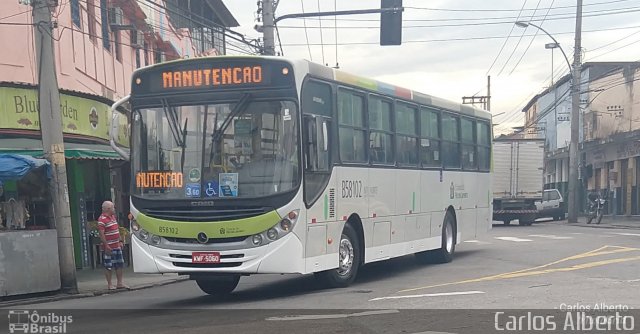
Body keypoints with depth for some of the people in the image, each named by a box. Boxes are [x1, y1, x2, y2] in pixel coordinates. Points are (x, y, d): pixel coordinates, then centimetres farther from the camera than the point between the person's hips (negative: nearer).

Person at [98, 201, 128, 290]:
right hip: (109, 247, -9)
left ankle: (119, 283, 20)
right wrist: (106, 246, -23)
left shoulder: (113, 217, 15)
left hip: (117, 246, 9)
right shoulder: (102, 220, -15)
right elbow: (101, 234, -20)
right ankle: (109, 284, 6)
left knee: (119, 265, 13)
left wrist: (120, 241, 18)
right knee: (109, 266, -1)